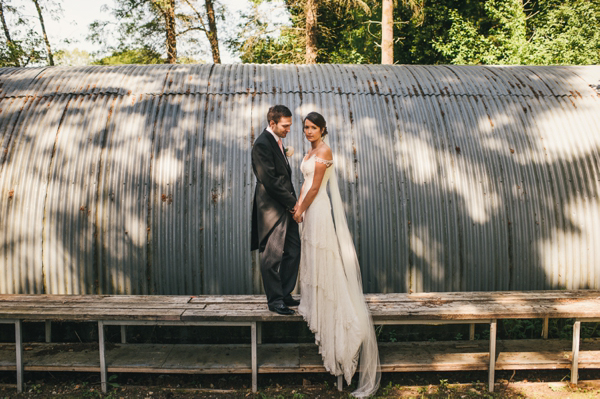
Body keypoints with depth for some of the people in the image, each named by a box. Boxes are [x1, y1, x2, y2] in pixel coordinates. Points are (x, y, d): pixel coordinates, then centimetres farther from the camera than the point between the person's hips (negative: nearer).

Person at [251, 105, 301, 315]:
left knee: (293, 251, 12)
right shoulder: (262, 144, -15)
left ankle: (285, 294, 24)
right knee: (272, 256, 0)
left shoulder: (277, 141, 15)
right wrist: (292, 203, -12)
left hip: (286, 207, 9)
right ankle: (274, 300, 11)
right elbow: (270, 181, -19)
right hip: (272, 209, -9)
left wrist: (293, 202, 9)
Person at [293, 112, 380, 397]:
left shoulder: (324, 151, -13)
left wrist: (301, 209, -8)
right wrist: (298, 207, 7)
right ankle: (313, 305, 25)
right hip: (311, 209, 9)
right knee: (311, 256, 14)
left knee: (321, 257, -2)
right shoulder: (311, 151, 15)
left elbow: (315, 186, -16)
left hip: (319, 210, -9)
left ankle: (321, 312, 9)